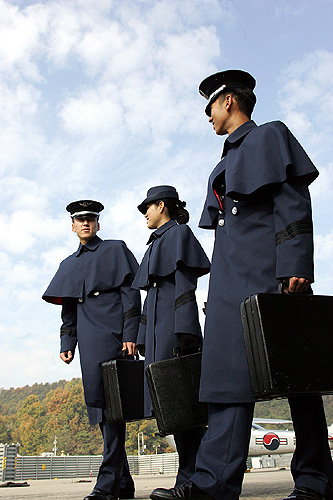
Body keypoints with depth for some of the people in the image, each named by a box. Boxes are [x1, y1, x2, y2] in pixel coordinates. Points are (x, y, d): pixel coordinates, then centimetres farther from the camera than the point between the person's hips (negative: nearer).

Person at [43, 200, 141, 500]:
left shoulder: (115, 250, 8)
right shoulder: (69, 264, 24)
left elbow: (130, 294, -1)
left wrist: (130, 336, -11)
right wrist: (67, 344, 11)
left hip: (114, 337, -6)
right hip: (89, 344, 6)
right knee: (100, 405, 5)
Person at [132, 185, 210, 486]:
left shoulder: (179, 233, 1)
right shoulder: (158, 242, 26)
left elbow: (185, 284, -11)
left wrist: (184, 332, -20)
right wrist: (144, 338, 20)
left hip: (175, 325, -9)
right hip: (158, 331, 9)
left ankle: (193, 478, -5)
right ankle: (190, 478, 10)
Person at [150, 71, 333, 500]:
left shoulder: (269, 137, 5)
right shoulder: (227, 162, 27)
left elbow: (293, 203, -8)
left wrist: (294, 267, -19)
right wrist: (218, 290, 20)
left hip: (269, 273, -8)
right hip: (232, 280, 8)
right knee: (230, 372, -4)